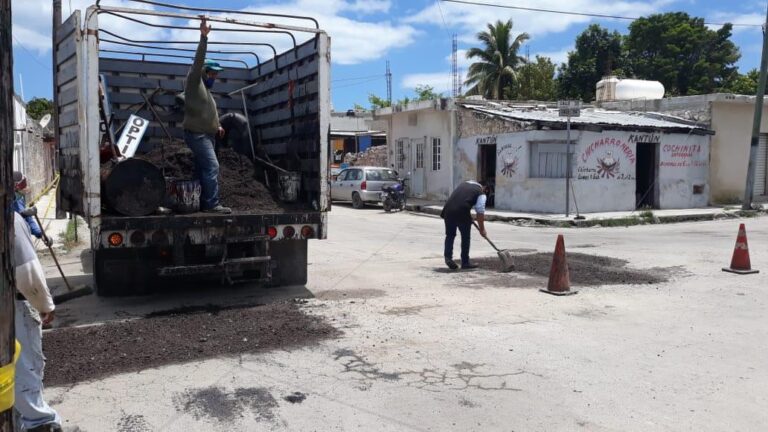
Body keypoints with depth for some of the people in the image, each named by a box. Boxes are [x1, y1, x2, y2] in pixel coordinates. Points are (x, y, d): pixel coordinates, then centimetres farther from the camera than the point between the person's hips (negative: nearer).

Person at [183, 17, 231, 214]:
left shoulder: (206, 90, 23)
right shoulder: (194, 82, -3)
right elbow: (198, 61, -17)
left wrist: (217, 126, 13)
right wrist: (203, 37, -24)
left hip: (206, 135, 9)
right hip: (197, 135, -9)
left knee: (204, 169, 7)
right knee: (212, 167, -16)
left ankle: (204, 203, 8)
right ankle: (212, 204, -17)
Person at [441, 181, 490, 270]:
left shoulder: (464, 184, 28)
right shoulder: (481, 194, 10)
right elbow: (480, 212, 2)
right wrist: (482, 229, 10)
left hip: (448, 209, 5)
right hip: (462, 212, -4)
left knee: (450, 235, 18)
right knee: (465, 237, 11)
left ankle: (448, 257, 5)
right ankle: (465, 262, 17)